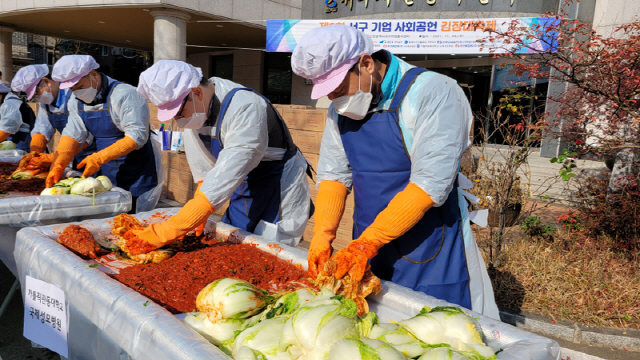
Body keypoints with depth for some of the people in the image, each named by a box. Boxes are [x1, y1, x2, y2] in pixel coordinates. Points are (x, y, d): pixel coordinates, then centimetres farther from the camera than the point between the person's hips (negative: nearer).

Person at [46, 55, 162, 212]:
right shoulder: (76, 100, 6)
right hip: (108, 174, 7)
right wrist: (57, 167, -10)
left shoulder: (124, 95, -19)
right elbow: (72, 135, 4)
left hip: (138, 175, -7)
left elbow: (137, 136, -25)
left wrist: (99, 158, -27)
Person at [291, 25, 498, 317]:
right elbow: (333, 175, 6)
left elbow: (429, 186, -23)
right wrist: (322, 236, -8)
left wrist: (366, 244, -23)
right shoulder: (341, 107, 5)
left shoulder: (434, 93, -17)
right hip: (368, 246, 6)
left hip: (428, 255, -5)